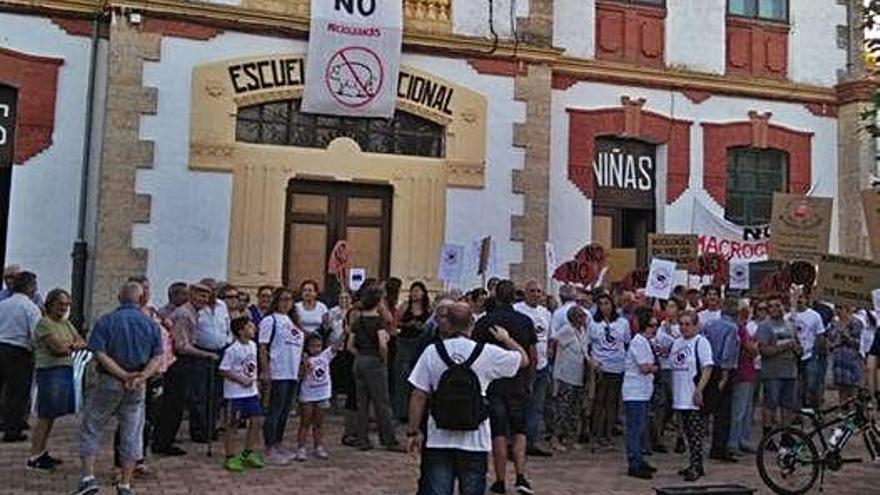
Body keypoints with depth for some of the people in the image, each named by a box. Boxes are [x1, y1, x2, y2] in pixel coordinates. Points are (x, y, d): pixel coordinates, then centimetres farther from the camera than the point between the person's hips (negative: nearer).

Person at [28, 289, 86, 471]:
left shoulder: (66, 323, 17)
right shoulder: (44, 323, -8)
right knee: (45, 417, -5)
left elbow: (83, 343, 10)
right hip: (50, 372, -8)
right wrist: (73, 345, 1)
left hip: (66, 371, 8)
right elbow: (58, 348, -17)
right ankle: (34, 458, 2)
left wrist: (70, 345, -10)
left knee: (51, 416, 12)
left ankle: (42, 453, 21)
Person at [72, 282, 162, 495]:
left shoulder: (106, 321, -5)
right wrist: (142, 376, -14)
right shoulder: (151, 324, 3)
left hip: (108, 381, -2)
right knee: (132, 435, 9)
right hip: (137, 388, 2)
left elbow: (100, 354, -15)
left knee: (90, 429, 13)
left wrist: (124, 375, -16)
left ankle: (88, 477, 6)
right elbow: (158, 357, -3)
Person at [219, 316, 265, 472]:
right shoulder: (232, 350, -17)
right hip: (235, 393, -7)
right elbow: (223, 370, -15)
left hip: (251, 391, 7)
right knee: (233, 424, 3)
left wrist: (256, 386, 13)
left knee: (256, 421, 8)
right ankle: (231, 458, 13)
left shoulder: (253, 345, 6)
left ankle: (248, 454, 21)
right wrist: (241, 380, -19)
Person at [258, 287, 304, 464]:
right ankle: (269, 450, 1)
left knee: (285, 411, 12)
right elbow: (263, 348, -10)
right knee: (275, 411, -4)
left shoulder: (292, 321, 17)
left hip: (293, 373, 7)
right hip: (278, 374, -7)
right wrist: (265, 372, -16)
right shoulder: (270, 320, -5)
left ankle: (278, 445, 21)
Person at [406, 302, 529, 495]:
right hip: (475, 442, 0)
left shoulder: (431, 352, -8)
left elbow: (418, 397, -6)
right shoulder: (488, 353, -8)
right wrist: (507, 339, 25)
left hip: (438, 441, 0)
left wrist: (413, 432, 3)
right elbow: (524, 359, 8)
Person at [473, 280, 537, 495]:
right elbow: (533, 357, 2)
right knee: (519, 432, 13)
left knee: (498, 434, 4)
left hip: (493, 384, -1)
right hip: (518, 384, 1)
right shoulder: (526, 322, 0)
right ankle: (520, 476, 0)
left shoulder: (484, 322, -5)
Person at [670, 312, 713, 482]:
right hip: (681, 397, 8)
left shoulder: (701, 342, -8)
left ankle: (696, 467, -3)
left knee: (696, 434, -6)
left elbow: (707, 368, -14)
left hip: (694, 397, -8)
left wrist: (699, 390, -21)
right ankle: (695, 465, 21)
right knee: (688, 433, 13)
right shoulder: (677, 342, 15)